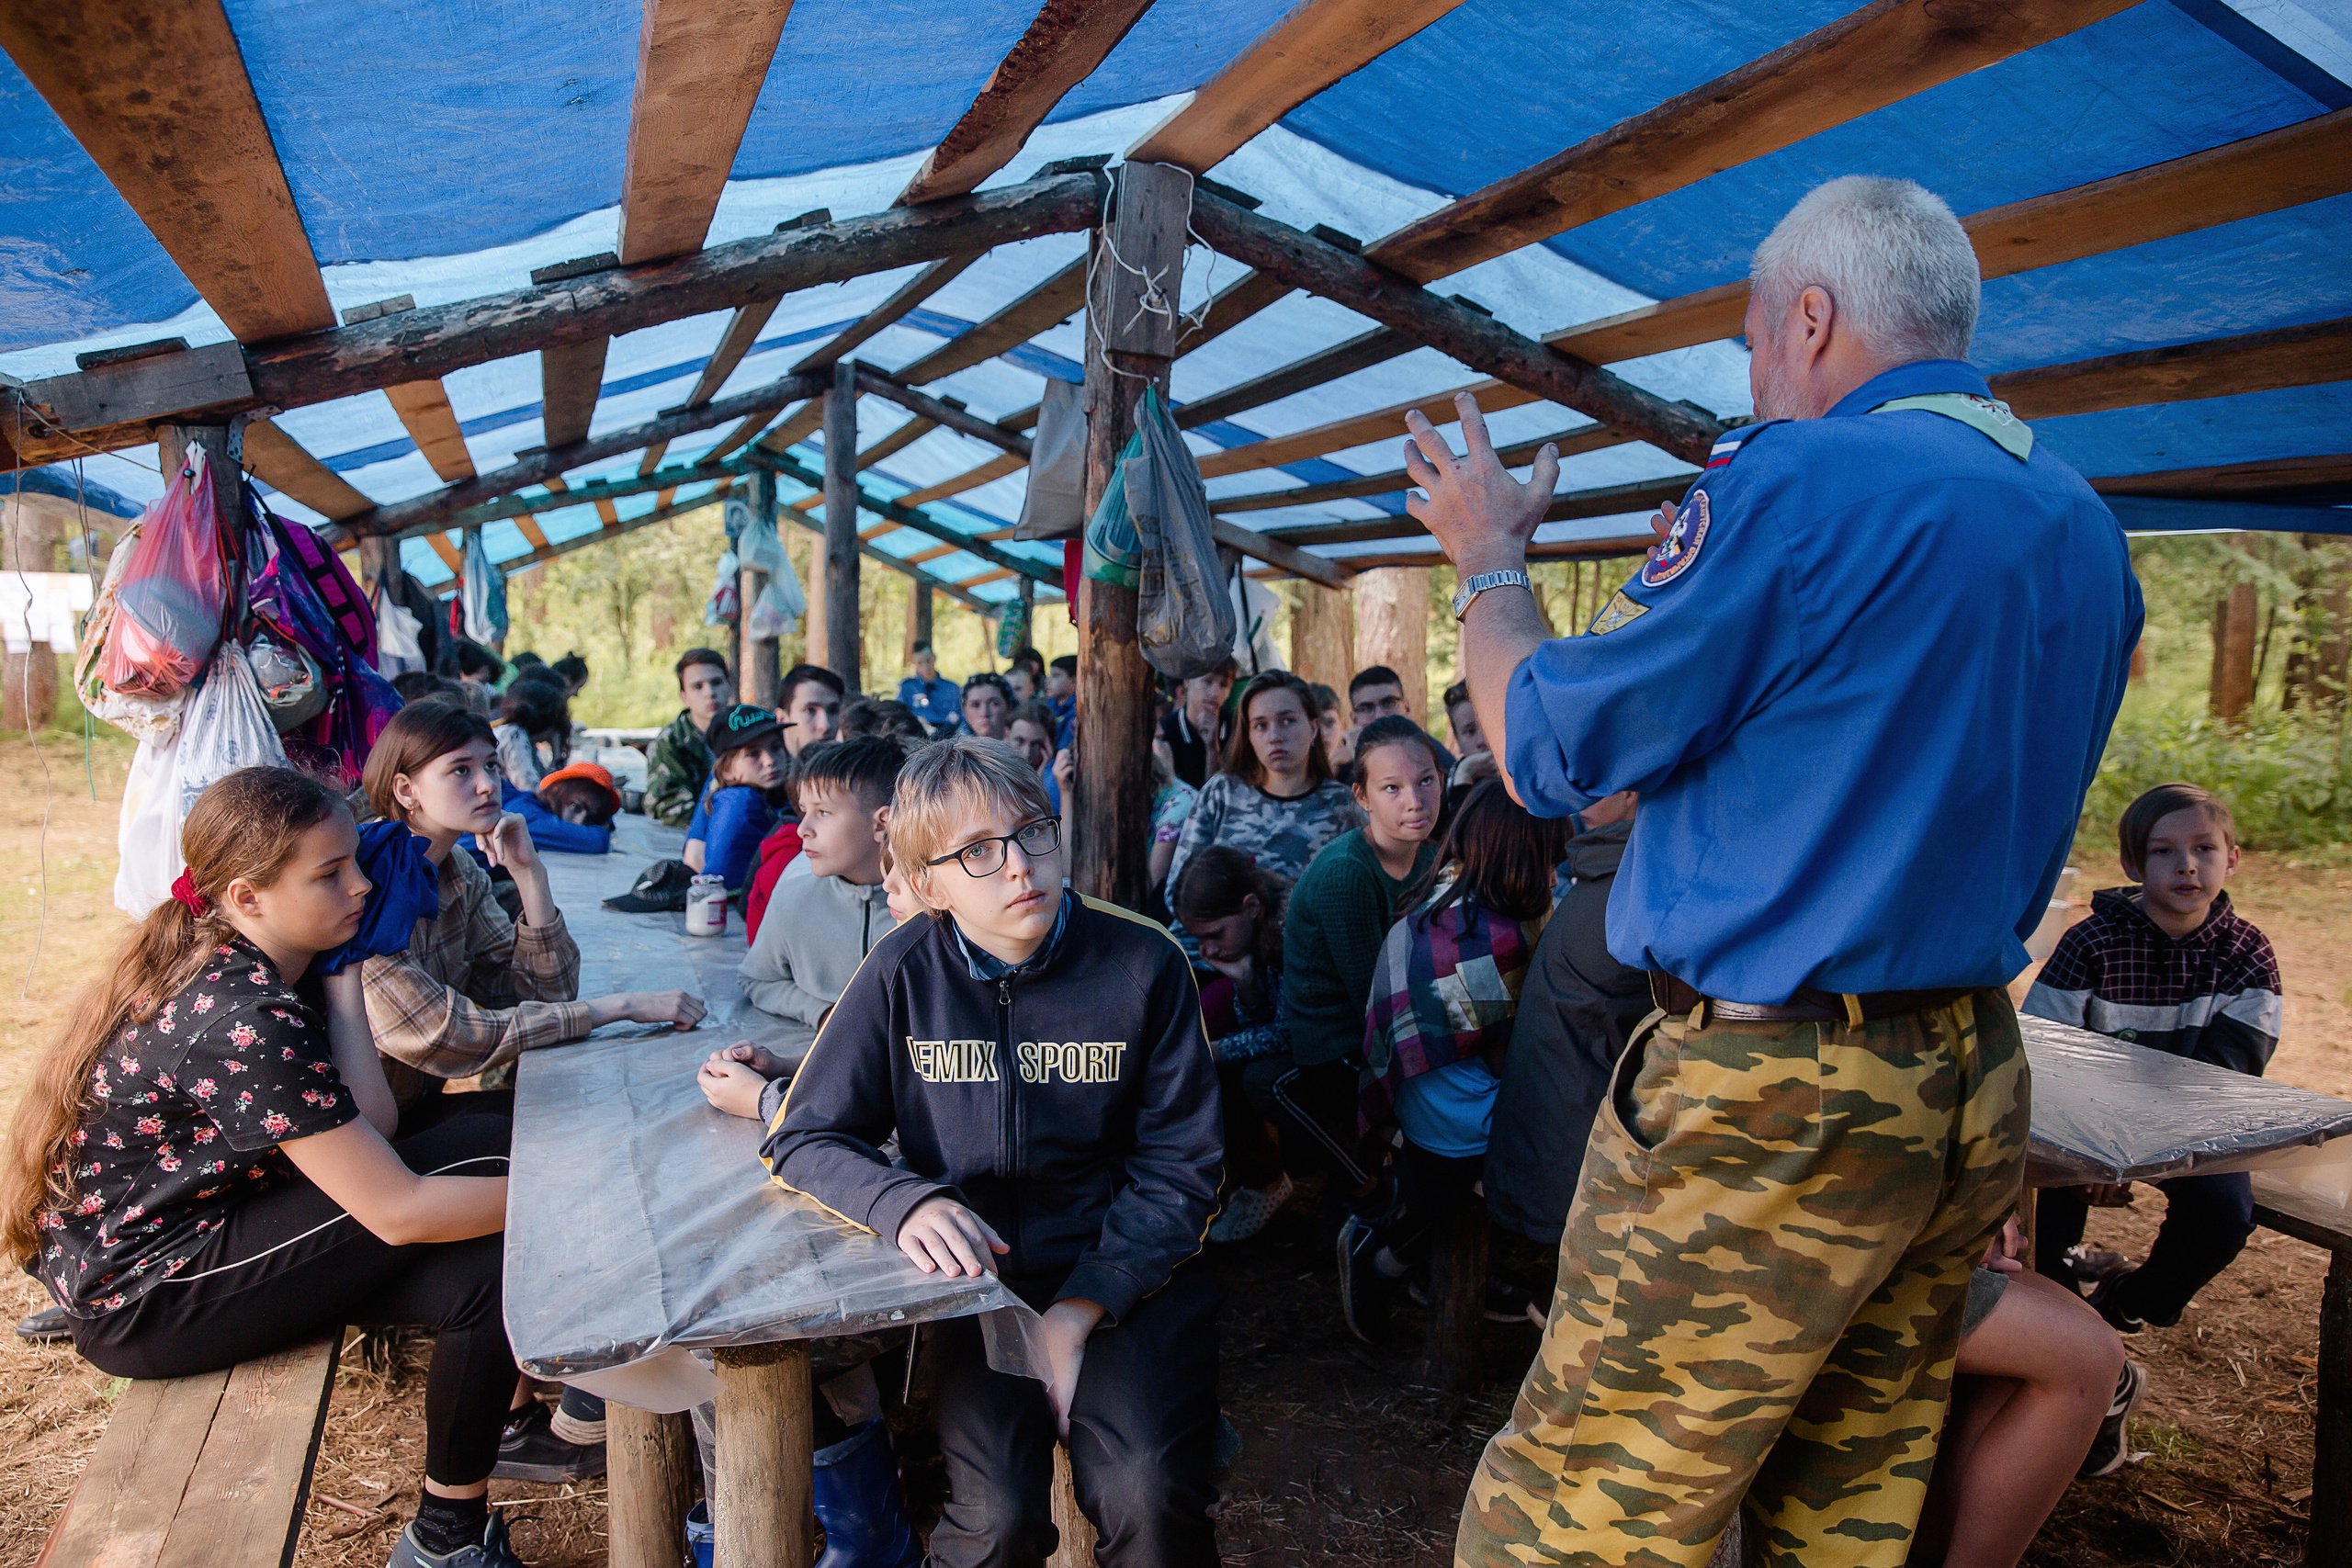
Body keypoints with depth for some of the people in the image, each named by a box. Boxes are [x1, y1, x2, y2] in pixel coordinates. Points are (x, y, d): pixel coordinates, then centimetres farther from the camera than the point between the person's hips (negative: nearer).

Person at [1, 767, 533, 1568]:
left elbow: (374, 1128, -7)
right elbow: (397, 1210, -25)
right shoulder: (244, 1022, -27)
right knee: (479, 1153, -15)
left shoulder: (258, 970, 0)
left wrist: (343, 980, -11)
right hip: (142, 1299, -8)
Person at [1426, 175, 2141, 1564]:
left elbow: (1551, 752, -11)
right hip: (1978, 1085, 9)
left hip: (1774, 1099, -9)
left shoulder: (1806, 482, -15)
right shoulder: (2086, 527, 12)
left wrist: (1490, 559, 6)